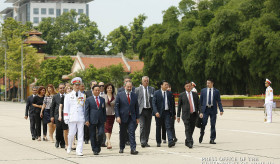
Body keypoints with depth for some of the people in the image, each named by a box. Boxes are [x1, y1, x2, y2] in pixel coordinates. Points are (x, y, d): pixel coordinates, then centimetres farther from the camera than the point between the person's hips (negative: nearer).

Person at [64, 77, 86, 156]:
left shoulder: (83, 96, 10)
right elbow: (66, 108, 6)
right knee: (71, 134, 0)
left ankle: (79, 151, -1)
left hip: (81, 118, 1)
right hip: (72, 118, -1)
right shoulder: (68, 96, 8)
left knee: (80, 135, -2)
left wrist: (86, 118, 9)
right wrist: (66, 118, -1)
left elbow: (85, 107, 13)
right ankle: (69, 147, 25)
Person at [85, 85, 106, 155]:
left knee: (101, 134, -10)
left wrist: (104, 120, 12)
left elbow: (104, 110, 16)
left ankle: (98, 146, 14)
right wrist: (87, 120, -9)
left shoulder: (102, 99, 13)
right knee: (93, 136, 2)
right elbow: (86, 110, -1)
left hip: (101, 120, 2)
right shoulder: (88, 99, 2)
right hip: (92, 120, -2)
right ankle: (95, 150, 11)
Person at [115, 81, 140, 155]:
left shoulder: (134, 95, 8)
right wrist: (117, 116, -12)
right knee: (122, 134, 10)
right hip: (123, 118, -1)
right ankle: (121, 148, 25)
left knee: (132, 133, -9)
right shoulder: (119, 95, 0)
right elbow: (116, 106, -2)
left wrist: (137, 117, 7)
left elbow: (136, 107, 11)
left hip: (132, 118, 1)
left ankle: (133, 149, -13)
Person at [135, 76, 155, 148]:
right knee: (142, 126, -12)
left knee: (148, 127, 7)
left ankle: (146, 142, 15)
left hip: (149, 110, 3)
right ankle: (142, 142, -13)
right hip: (141, 110, -3)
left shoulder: (152, 89, 9)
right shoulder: (137, 89, 3)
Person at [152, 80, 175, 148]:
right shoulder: (156, 93, -1)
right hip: (159, 113, -1)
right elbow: (154, 103, -7)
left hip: (167, 112, 1)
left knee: (168, 127, -11)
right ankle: (158, 142, 19)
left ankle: (170, 141, -21)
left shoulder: (169, 93, 8)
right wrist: (156, 112, -20)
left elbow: (172, 103, 11)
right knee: (158, 128, 8)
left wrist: (173, 113, 7)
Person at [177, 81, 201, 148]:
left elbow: (198, 104, 9)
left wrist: (200, 112, -5)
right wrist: (178, 115, 2)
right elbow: (179, 106, 5)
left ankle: (187, 141, 24)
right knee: (187, 129, -13)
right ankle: (190, 143, -16)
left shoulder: (195, 94, 11)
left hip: (194, 114, 3)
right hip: (186, 115, -3)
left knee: (191, 129, 8)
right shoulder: (182, 95, 4)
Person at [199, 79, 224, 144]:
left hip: (213, 109, 0)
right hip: (205, 109, 0)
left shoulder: (216, 91, 6)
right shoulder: (203, 90, 8)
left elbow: (219, 101, 4)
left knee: (213, 125, 1)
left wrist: (221, 110, -5)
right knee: (203, 123, -5)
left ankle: (212, 139, 7)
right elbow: (200, 101, 10)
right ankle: (201, 135, 18)